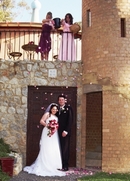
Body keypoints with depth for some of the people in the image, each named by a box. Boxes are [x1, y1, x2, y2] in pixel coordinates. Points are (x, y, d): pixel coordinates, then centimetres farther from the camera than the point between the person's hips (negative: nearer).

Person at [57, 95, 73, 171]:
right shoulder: (58, 109, 17)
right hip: (59, 132, 5)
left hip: (65, 132, -5)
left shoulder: (68, 108, 0)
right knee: (60, 149, 3)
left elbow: (70, 120, -7)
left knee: (65, 149, -4)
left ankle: (65, 166, 0)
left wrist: (66, 131, -13)